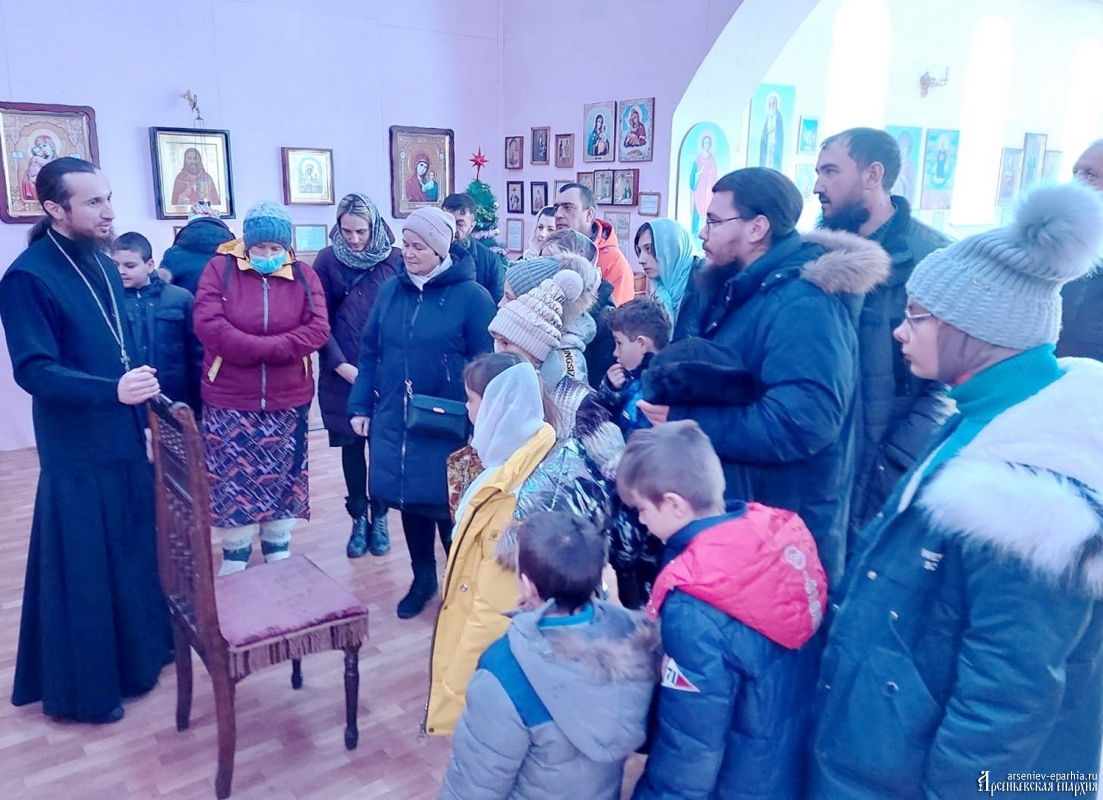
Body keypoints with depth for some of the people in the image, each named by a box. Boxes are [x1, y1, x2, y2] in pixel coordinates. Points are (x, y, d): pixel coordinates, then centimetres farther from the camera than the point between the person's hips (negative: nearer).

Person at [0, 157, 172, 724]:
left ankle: (137, 654, 37)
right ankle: (84, 689, 21)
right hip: (77, 452, -8)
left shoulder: (102, 267, 8)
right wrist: (113, 392, -34)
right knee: (83, 570, 4)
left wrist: (142, 405, 14)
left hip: (125, 439, 8)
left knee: (135, 554, 18)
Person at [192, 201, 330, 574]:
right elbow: (207, 324, -16)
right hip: (230, 399, -1)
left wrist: (264, 348, -21)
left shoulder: (304, 276, 1)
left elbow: (318, 329, -10)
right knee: (232, 478, 7)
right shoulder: (220, 269, -4)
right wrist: (271, 348, -20)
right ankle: (234, 551, 25)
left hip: (287, 399, 2)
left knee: (282, 474, 13)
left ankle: (278, 546, 30)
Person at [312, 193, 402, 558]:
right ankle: (359, 518, 22)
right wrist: (340, 364, -10)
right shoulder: (328, 261, -1)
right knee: (351, 444, 9)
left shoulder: (394, 259, -2)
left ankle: (379, 518, 21)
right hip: (343, 372, 1)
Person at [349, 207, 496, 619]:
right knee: (409, 500, 14)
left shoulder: (471, 295, -10)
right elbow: (370, 352, 10)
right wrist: (360, 406, 5)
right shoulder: (391, 290, 5)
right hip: (394, 421, 5)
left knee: (447, 505, 5)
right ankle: (422, 578, 35)